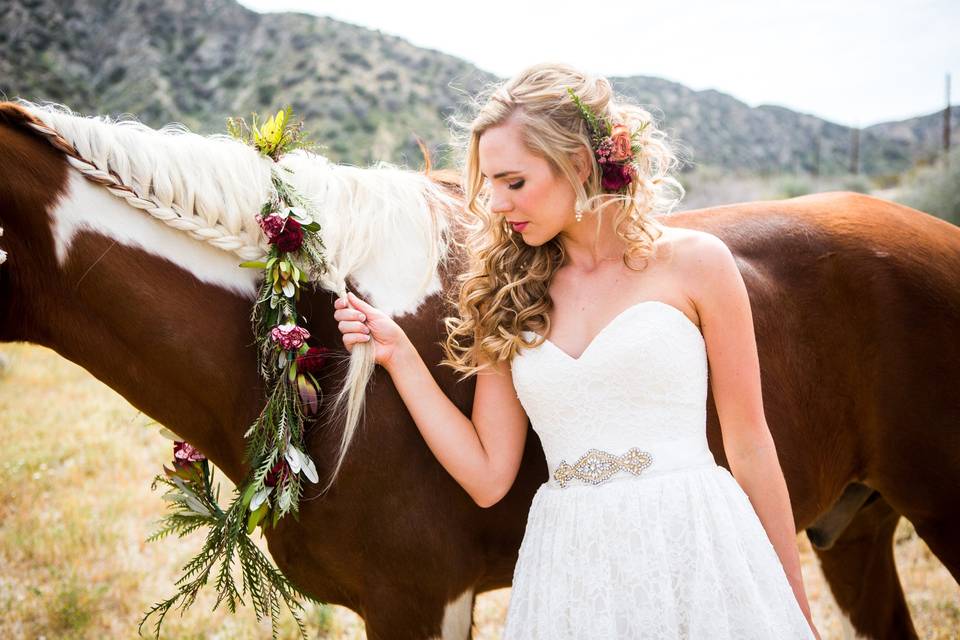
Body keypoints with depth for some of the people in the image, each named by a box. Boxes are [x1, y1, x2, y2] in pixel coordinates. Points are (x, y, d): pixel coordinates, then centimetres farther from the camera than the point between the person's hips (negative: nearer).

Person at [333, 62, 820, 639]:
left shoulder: (693, 262, -2)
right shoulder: (510, 297, 7)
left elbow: (749, 446, 2)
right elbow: (488, 477, 4)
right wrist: (399, 356, -1)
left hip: (693, 548, -2)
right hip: (568, 566, 3)